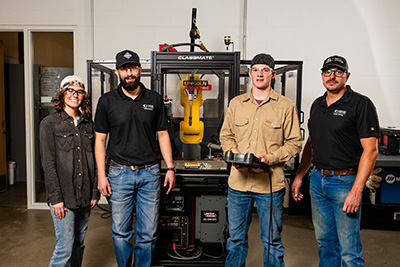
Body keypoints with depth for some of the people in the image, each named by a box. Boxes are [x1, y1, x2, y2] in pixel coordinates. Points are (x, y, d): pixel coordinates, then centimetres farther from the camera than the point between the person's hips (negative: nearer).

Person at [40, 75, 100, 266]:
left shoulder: (87, 124, 10)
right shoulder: (50, 123, -4)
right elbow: (48, 163, -8)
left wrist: (95, 192, 7)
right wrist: (56, 197, -12)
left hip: (84, 196, 5)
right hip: (63, 197, -5)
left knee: (78, 245, 14)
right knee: (65, 248, -2)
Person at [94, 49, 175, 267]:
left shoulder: (154, 99, 6)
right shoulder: (107, 101, 2)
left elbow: (162, 135, 7)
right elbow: (100, 140, 3)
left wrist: (170, 168, 1)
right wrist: (101, 175, -4)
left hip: (150, 173, 1)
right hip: (119, 173, 0)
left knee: (148, 233, 8)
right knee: (121, 231, 10)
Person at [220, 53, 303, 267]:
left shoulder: (286, 106, 0)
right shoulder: (236, 104, 9)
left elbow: (295, 143, 0)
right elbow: (226, 136, 13)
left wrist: (269, 159, -14)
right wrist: (235, 157, -6)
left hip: (271, 183, -2)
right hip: (238, 181, 3)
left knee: (272, 241, 12)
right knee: (236, 237, 16)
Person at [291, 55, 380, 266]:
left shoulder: (361, 104, -8)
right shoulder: (317, 104, 12)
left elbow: (370, 149, -13)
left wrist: (356, 191, -19)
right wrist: (299, 176, 12)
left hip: (345, 181, -6)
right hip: (317, 179, 6)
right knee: (325, 241, 17)